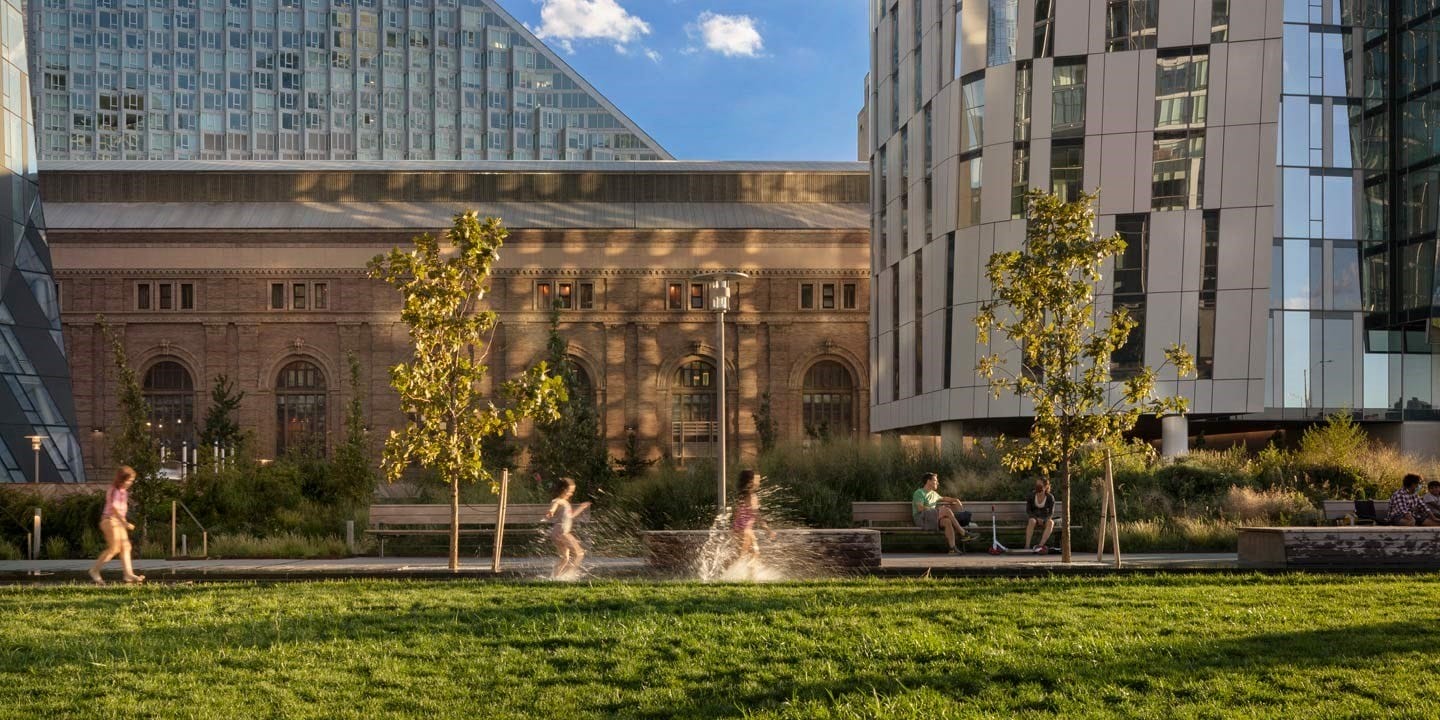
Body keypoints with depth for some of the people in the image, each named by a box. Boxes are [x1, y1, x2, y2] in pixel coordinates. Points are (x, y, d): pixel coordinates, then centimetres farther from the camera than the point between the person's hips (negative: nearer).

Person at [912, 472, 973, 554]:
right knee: (946, 510, -25)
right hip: (921, 518, -7)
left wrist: (955, 500, 27)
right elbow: (920, 508, -13)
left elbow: (943, 498, 45)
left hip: (933, 519, 7)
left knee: (947, 521, -26)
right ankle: (962, 532, -19)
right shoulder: (919, 493, 2)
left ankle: (952, 548, -35)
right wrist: (937, 509, -14)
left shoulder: (934, 494, 27)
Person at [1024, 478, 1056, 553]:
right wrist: (1037, 519, -20)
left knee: (1050, 522, -35)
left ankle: (1040, 546, -44)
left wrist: (1044, 520, -24)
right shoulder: (1031, 496, -3)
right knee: (1032, 521, -37)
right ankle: (1027, 546, -43)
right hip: (1034, 517, -1)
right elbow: (1028, 511, -3)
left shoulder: (1050, 498, -4)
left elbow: (1051, 513, -5)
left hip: (1045, 519, 1)